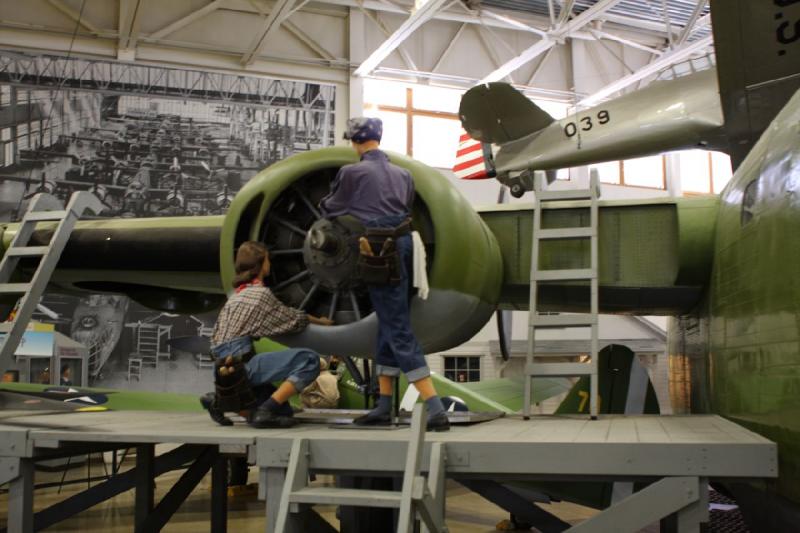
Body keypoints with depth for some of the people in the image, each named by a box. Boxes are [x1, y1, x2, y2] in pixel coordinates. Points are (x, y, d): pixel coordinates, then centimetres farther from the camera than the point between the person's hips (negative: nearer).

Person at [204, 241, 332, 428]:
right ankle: (265, 412, -18)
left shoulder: (237, 294, 22)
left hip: (225, 367, 9)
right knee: (310, 359, -15)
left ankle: (220, 402, 9)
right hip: (242, 362, -9)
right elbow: (293, 319, 5)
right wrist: (320, 321, 25)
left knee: (283, 411, 14)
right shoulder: (261, 293, -4)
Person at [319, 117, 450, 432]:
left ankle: (436, 411, -12)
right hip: (402, 245, 7)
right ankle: (384, 408, 22)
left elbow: (330, 209, 10)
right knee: (388, 326, 15)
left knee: (399, 331, -7)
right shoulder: (402, 174, 15)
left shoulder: (352, 173, -4)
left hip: (380, 253, -7)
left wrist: (323, 205, 32)